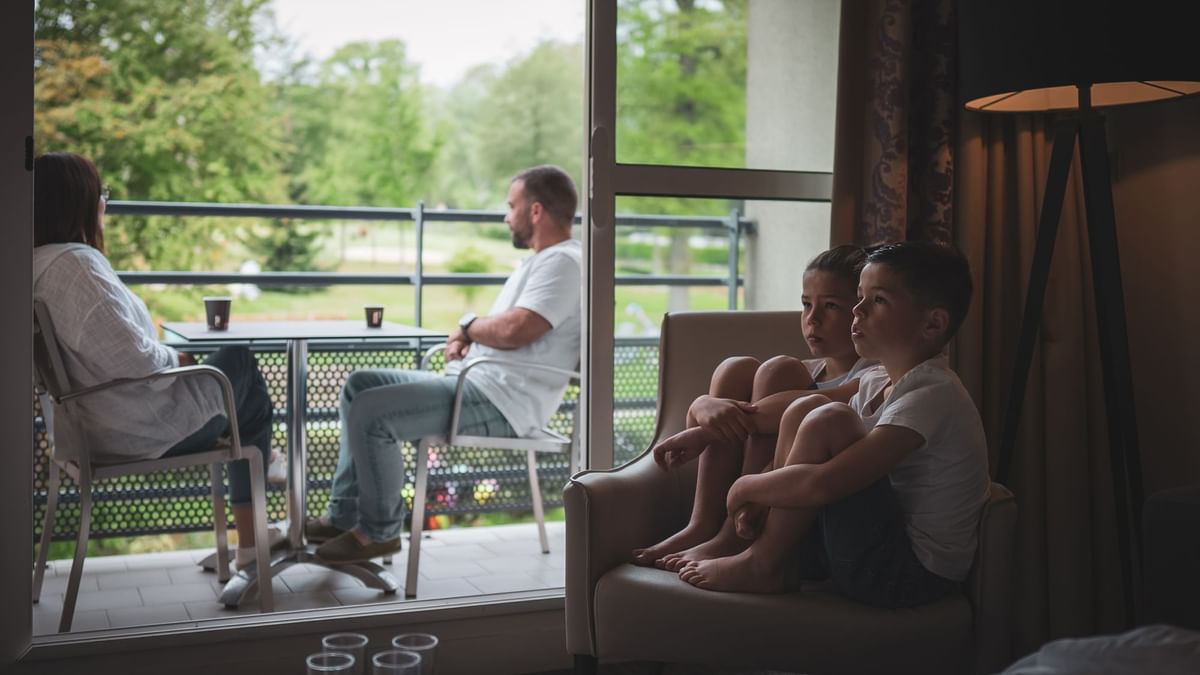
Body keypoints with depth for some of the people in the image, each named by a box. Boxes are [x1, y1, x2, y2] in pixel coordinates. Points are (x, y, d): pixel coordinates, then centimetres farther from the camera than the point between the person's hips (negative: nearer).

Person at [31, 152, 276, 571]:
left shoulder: (41, 265, 4)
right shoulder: (75, 263, -25)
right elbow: (131, 359, -31)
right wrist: (174, 359, -12)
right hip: (139, 431, -9)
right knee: (240, 364, 15)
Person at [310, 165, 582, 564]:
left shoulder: (563, 262, -14)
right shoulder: (541, 260, 21)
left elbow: (514, 329, -27)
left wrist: (468, 327, -6)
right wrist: (466, 339, 2)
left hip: (501, 403, -11)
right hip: (473, 382, 11)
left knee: (370, 412, -21)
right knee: (359, 385, 14)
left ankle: (379, 531, -5)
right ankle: (343, 516, 14)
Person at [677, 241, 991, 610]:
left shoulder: (932, 396, -22)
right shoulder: (876, 384, 9)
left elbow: (821, 485, -31)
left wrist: (747, 487, -15)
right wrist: (761, 498, -5)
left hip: (913, 575, -9)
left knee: (828, 422, -23)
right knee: (800, 412, 4)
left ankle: (762, 563, -8)